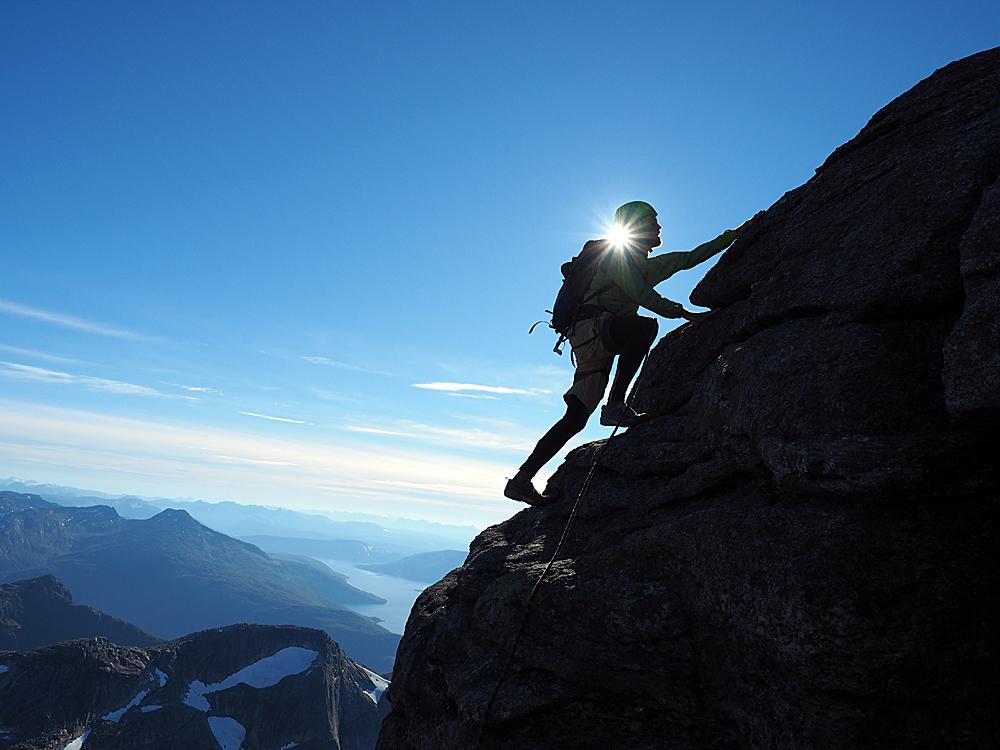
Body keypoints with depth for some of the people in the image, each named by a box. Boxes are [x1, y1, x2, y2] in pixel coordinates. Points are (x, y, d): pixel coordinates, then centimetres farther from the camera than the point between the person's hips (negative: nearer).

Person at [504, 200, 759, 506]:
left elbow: (692, 257, 33)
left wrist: (736, 233, 32)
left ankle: (522, 479, -4)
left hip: (603, 340, 8)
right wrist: (684, 313, -9)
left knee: (577, 416, -2)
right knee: (646, 325, -33)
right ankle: (615, 406, -29)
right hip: (590, 326, -8)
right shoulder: (617, 254, 5)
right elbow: (641, 294, -9)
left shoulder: (651, 266, 30)